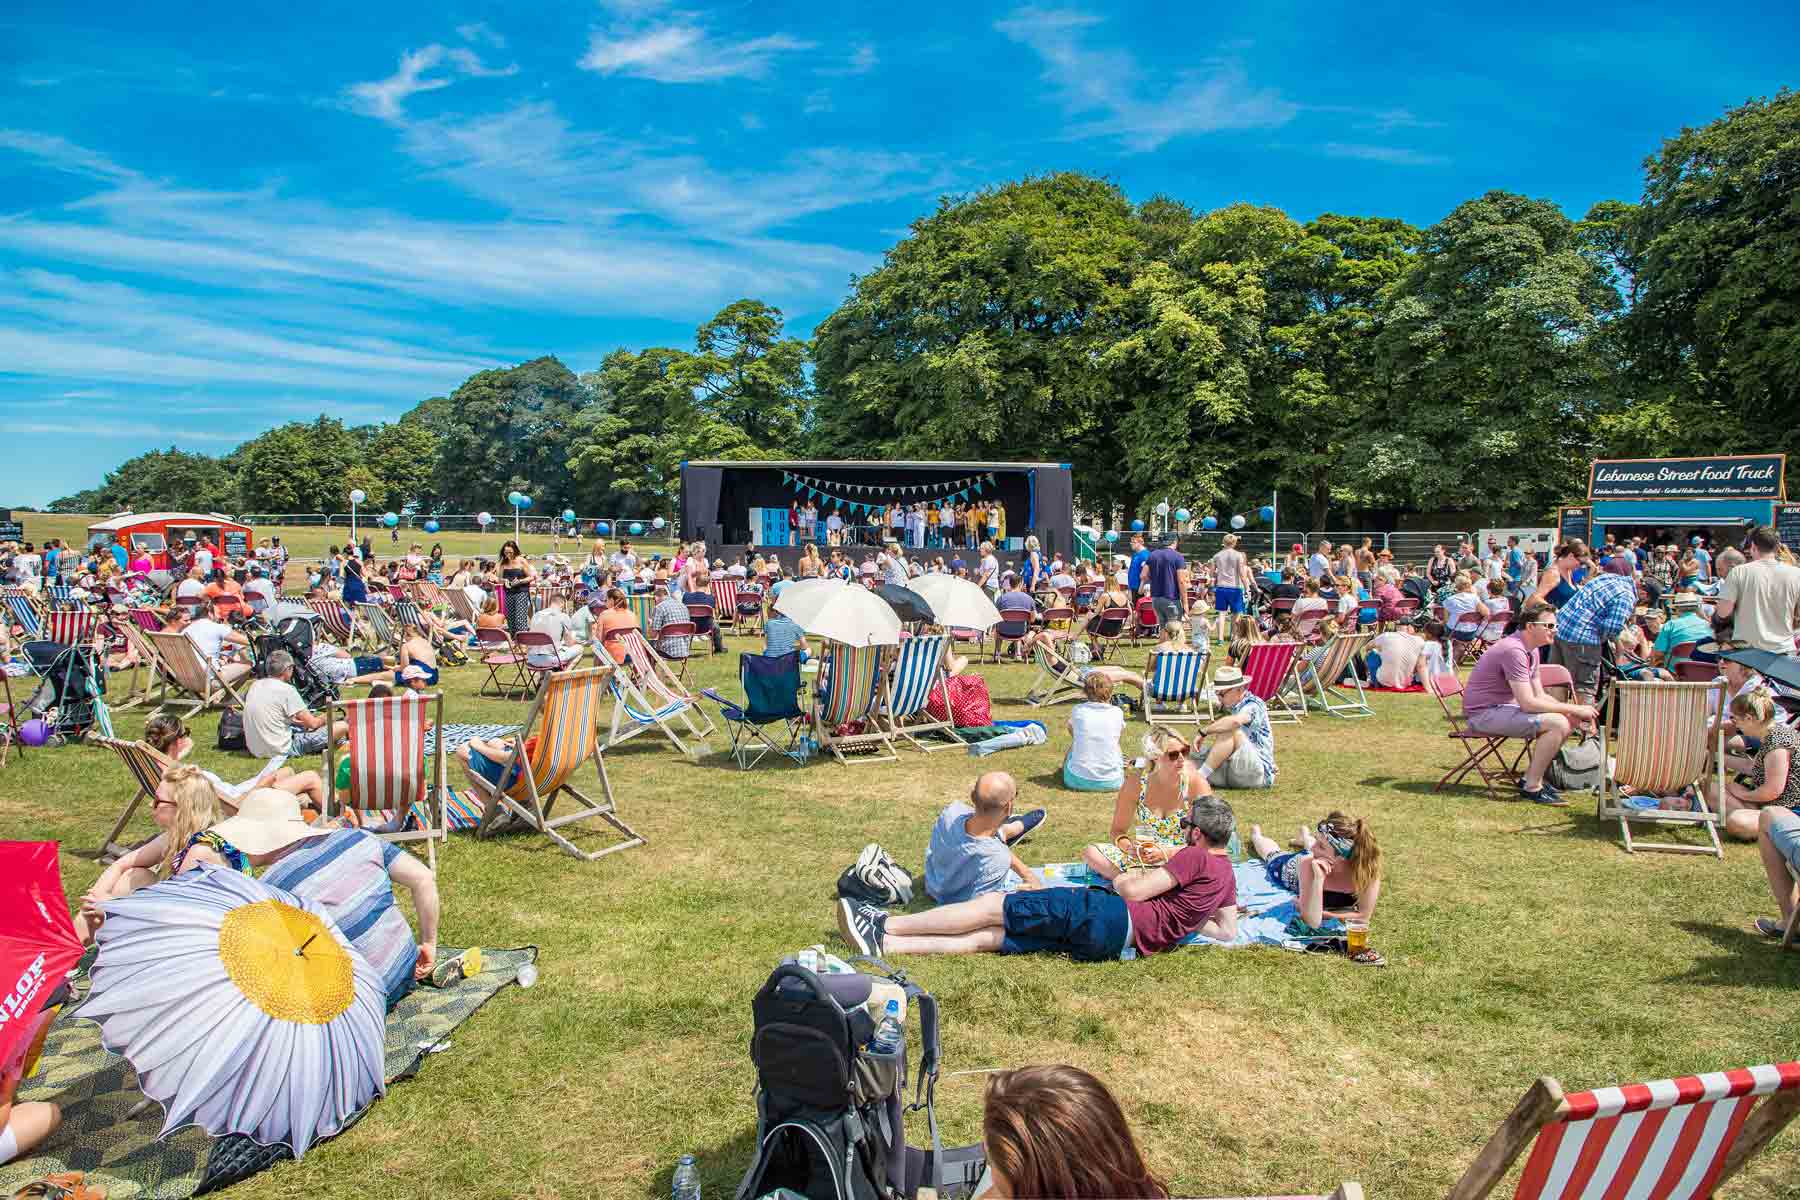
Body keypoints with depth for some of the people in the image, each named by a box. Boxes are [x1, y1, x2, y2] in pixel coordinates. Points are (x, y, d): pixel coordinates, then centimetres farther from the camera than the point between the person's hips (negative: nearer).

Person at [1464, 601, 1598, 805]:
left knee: (1570, 721, 6)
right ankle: (1532, 787, -11)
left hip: (1504, 707, 10)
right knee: (1557, 723, -22)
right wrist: (1573, 709, -19)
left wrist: (1574, 713, -2)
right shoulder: (1513, 650, -22)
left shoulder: (1532, 650, 11)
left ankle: (1531, 777, 11)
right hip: (1484, 713, -10)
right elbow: (1528, 703, -26)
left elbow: (1540, 695, 14)